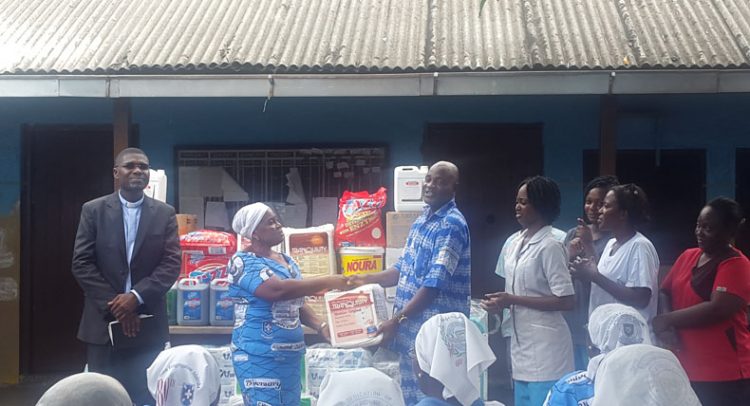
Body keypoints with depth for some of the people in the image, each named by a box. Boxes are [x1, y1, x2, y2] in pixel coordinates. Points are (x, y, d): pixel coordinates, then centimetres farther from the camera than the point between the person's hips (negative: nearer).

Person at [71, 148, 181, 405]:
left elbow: (171, 264, -2)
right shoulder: (93, 210, 4)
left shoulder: (165, 214, 6)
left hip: (148, 324, 1)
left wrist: (136, 296, -16)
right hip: (103, 321, 0)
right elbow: (82, 264, -3)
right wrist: (114, 305, -11)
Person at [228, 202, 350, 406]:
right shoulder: (243, 261, -11)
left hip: (290, 354, 7)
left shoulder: (287, 261, 12)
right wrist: (328, 282, -21)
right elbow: (278, 289, -26)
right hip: (259, 356, -7)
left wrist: (321, 326, 1)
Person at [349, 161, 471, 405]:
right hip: (411, 325, 9)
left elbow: (435, 284, -23)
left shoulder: (451, 225, -16)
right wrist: (367, 280, 9)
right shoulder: (422, 220, 13)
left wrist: (397, 320, -23)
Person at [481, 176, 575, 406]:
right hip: (521, 344, 8)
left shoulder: (550, 246, -13)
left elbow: (566, 301, -17)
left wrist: (512, 300, -16)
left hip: (544, 346, -8)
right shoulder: (516, 244, 11)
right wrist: (500, 302, -2)